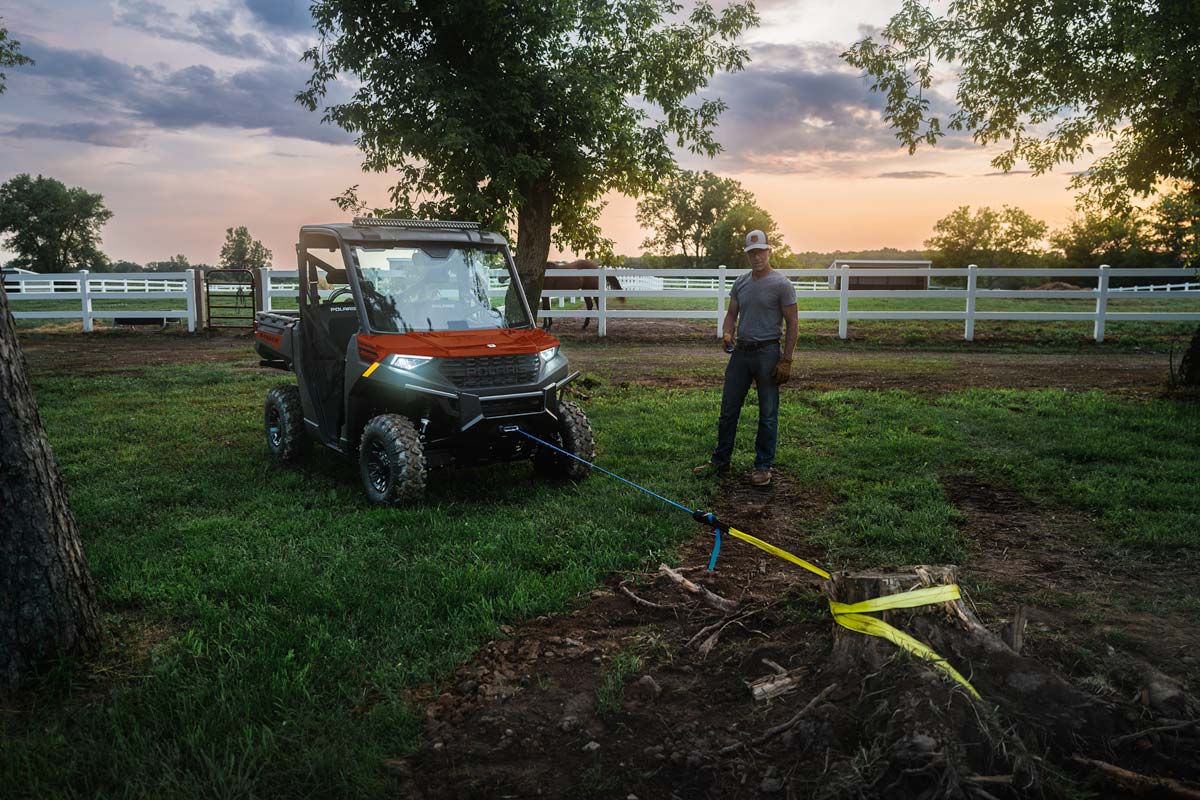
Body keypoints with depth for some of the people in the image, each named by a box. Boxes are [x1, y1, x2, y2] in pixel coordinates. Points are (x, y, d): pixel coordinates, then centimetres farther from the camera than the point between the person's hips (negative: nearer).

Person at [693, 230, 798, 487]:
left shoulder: (781, 285, -8)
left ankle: (763, 466, 13)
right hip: (740, 352, 6)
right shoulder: (740, 283, 10)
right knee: (728, 410, 10)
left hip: (767, 353, -6)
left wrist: (786, 361, -13)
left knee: (768, 414, 3)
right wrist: (727, 334, -7)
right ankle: (720, 461, 22)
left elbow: (791, 324, -8)